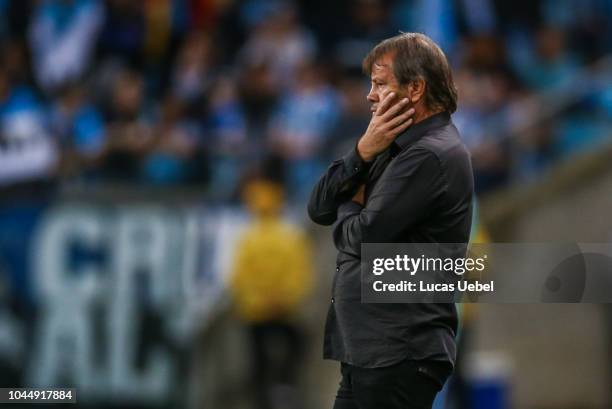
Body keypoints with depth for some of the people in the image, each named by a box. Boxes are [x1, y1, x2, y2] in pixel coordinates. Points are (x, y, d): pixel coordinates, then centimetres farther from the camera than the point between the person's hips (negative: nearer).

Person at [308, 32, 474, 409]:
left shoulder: (432, 155, -14)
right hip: (371, 349, 9)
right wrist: (363, 152, -4)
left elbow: (362, 237, -17)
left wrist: (349, 207, 6)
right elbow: (318, 209, 11)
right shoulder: (399, 148, 17)